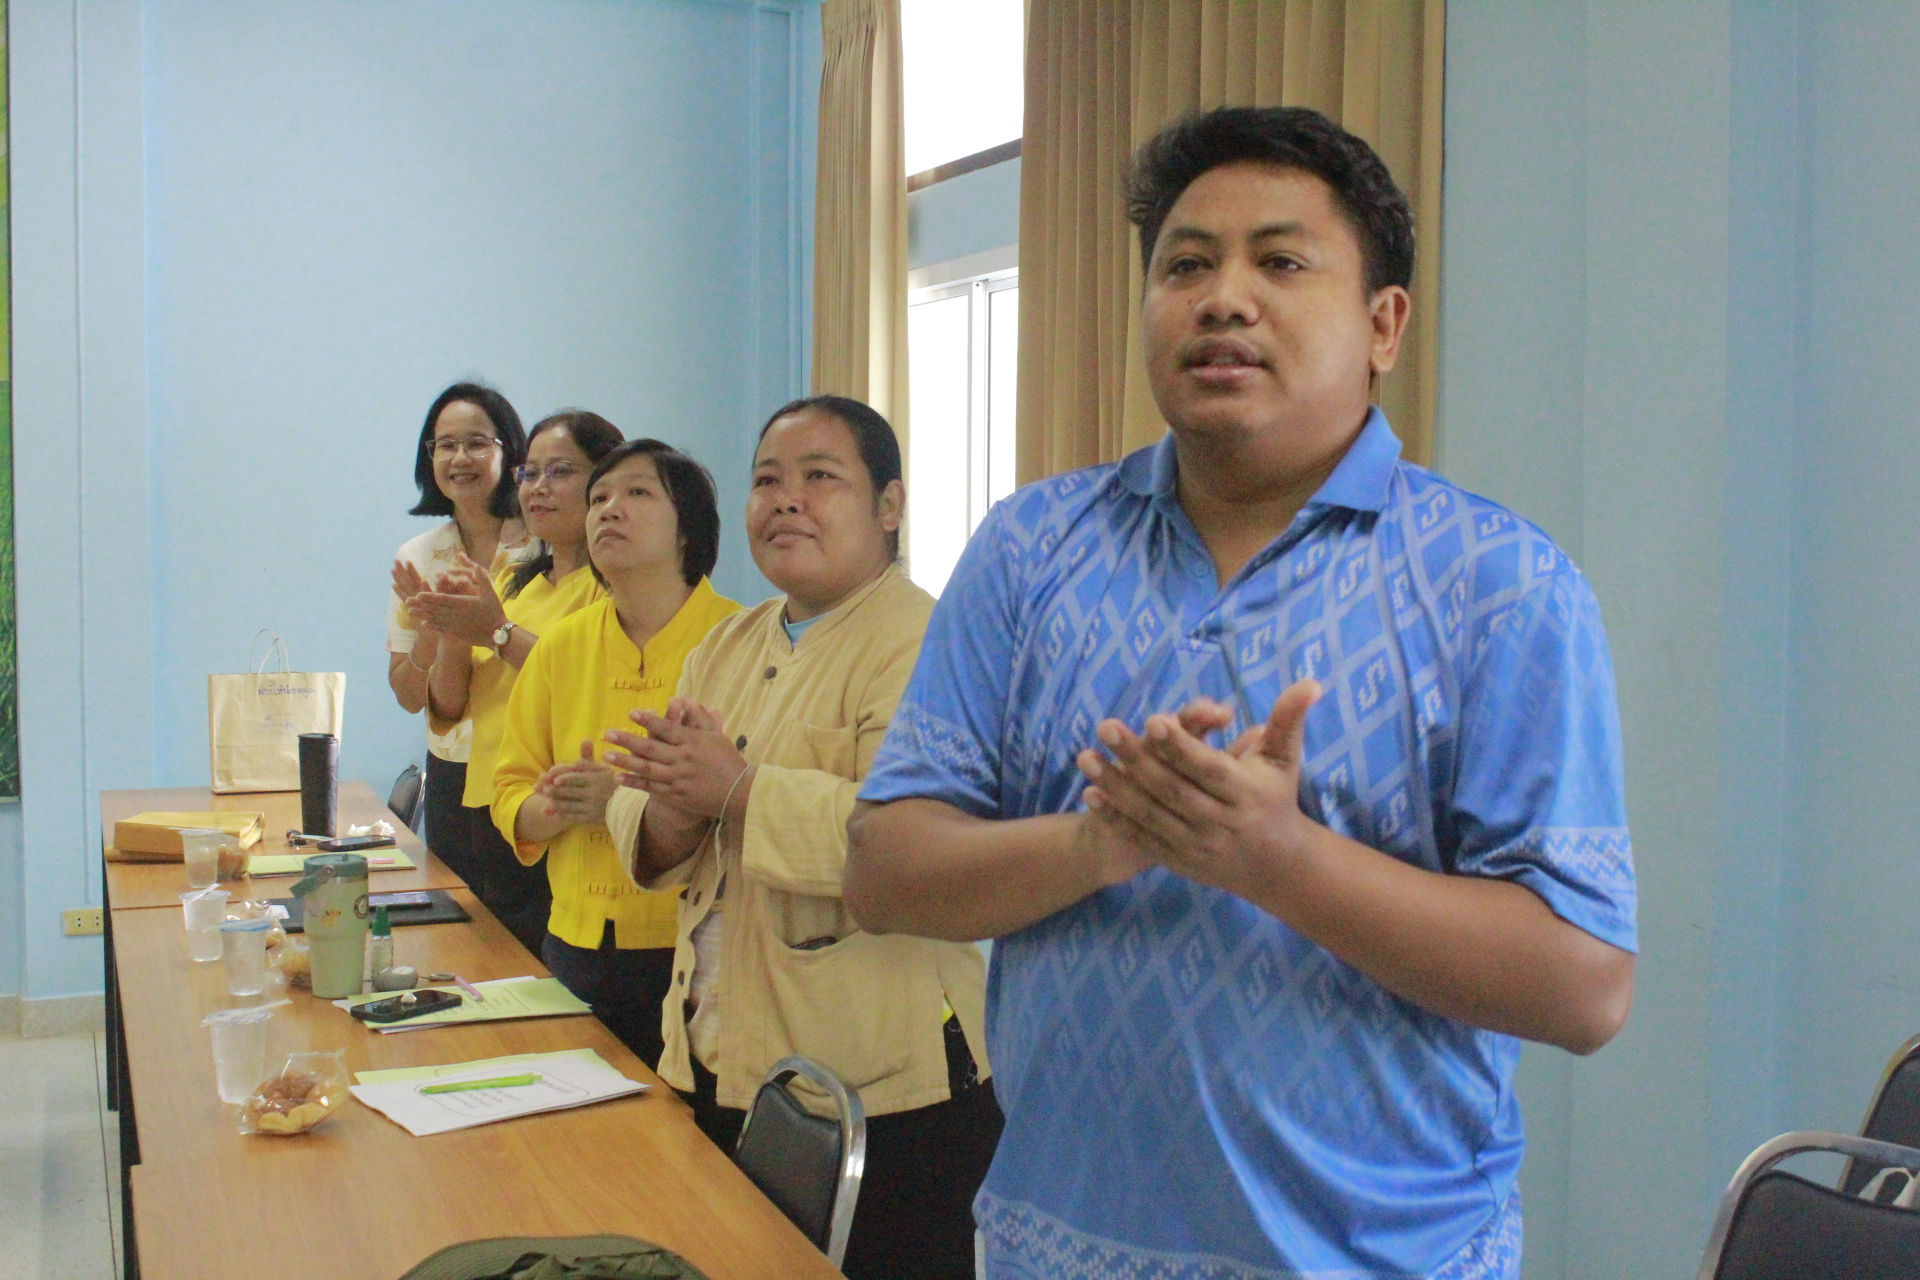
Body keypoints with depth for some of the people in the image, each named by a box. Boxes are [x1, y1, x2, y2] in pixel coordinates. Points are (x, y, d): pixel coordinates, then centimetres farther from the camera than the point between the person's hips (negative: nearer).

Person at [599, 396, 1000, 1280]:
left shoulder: (918, 644, -12)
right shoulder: (728, 647, 13)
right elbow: (647, 843, 10)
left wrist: (737, 788, -27)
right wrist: (677, 804, -13)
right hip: (722, 1065, 8)